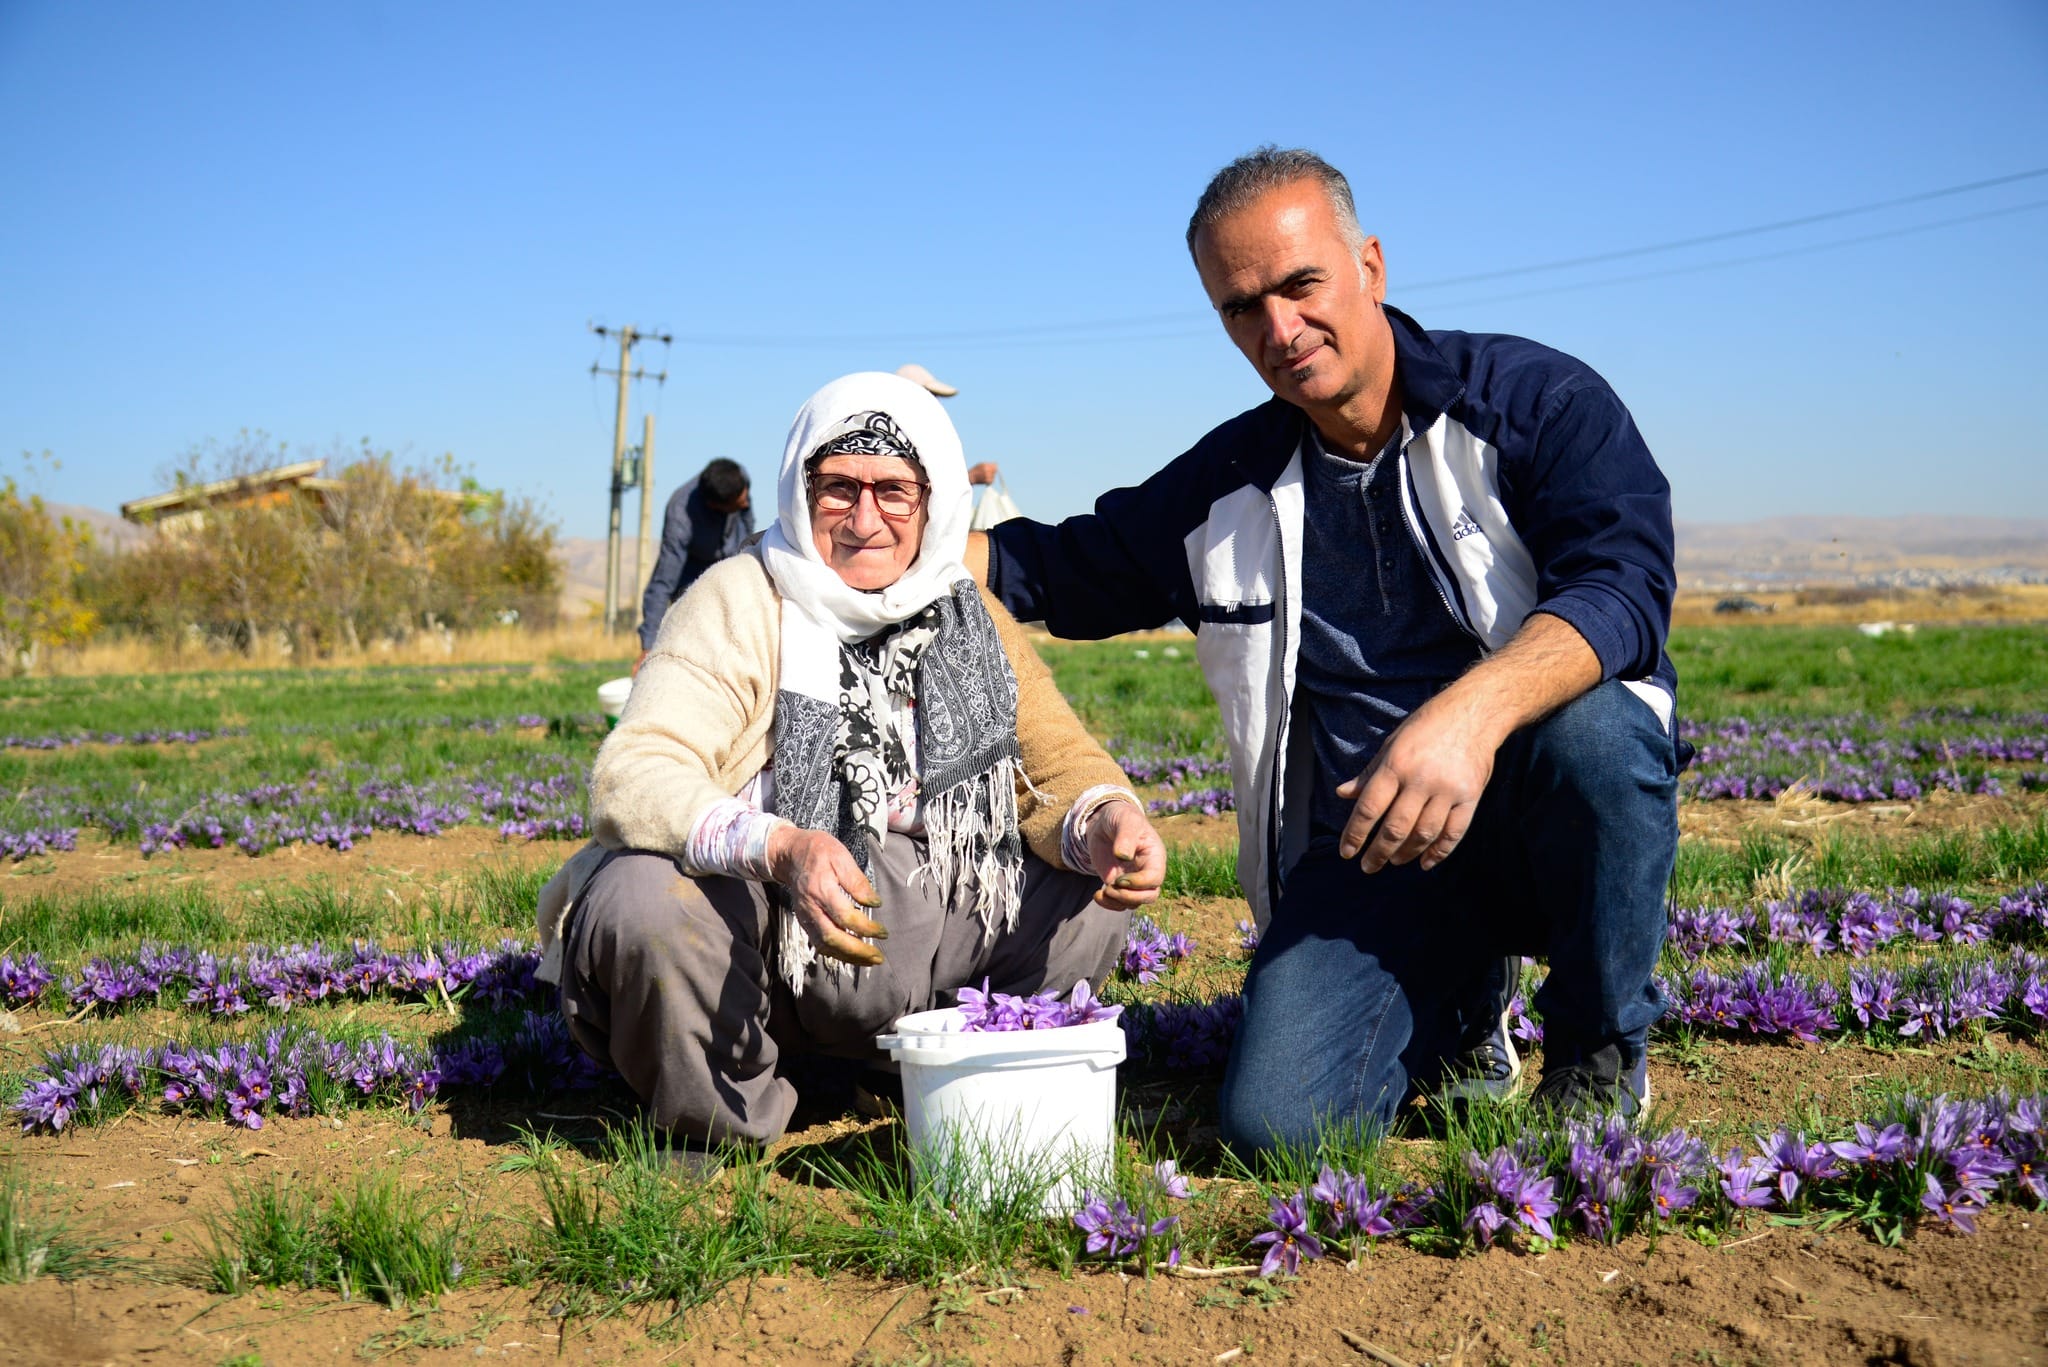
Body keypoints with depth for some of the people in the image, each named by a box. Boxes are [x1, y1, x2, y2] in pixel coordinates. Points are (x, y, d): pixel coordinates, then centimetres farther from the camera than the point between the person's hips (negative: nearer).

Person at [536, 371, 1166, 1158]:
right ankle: (720, 1124, -5)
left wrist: (1105, 821, -22)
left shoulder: (973, 621, 5)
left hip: (906, 947, 4)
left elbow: (1060, 761, 4)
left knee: (1097, 889, -10)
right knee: (647, 901, -34)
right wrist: (777, 848, -42)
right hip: (749, 935, -4)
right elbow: (632, 776, -23)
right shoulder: (742, 601, -11)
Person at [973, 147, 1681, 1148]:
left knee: (1592, 723, -37)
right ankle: (1461, 1006, 16)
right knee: (1276, 1122, -20)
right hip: (1365, 849, 3)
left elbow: (1623, 585, -22)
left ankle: (1601, 1053, -7)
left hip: (1541, 818, -2)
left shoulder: (1535, 400, -5)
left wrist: (1469, 713, -40)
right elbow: (1055, 569, 22)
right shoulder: (1227, 486, 9)